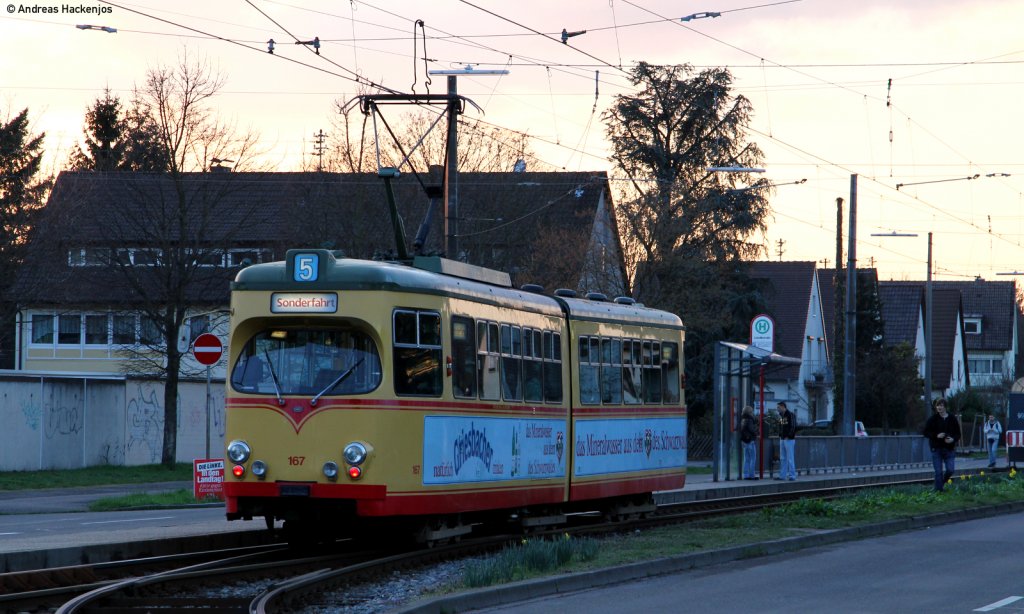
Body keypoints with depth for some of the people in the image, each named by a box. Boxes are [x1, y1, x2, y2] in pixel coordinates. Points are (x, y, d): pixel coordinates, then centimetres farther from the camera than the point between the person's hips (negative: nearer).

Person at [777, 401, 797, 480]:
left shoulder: (790, 415, -11)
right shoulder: (781, 415, 14)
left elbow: (793, 427, -16)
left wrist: (788, 437, -17)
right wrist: (780, 435, 9)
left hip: (789, 439, -9)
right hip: (782, 439, 9)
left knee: (790, 458, -6)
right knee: (782, 458, 10)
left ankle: (792, 475, -3)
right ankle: (782, 475, 13)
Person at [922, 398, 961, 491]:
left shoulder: (952, 419, 4)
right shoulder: (933, 419, -1)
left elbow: (958, 434, 9)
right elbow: (926, 432, 0)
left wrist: (953, 439, -12)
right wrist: (936, 436, -16)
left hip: (949, 448, 2)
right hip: (936, 449, -2)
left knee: (950, 470, -4)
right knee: (938, 472, -2)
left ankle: (942, 482, 24)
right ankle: (938, 490, 6)